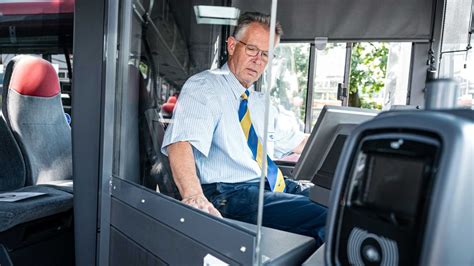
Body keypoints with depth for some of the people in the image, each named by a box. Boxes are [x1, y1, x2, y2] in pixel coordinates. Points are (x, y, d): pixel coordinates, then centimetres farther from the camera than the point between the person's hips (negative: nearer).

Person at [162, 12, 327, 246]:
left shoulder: (260, 101, 22)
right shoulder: (203, 88, -3)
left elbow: (297, 142, 33)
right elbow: (180, 144, -22)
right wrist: (194, 196, -40)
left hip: (275, 189, 8)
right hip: (230, 195, -8)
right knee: (326, 218, -26)